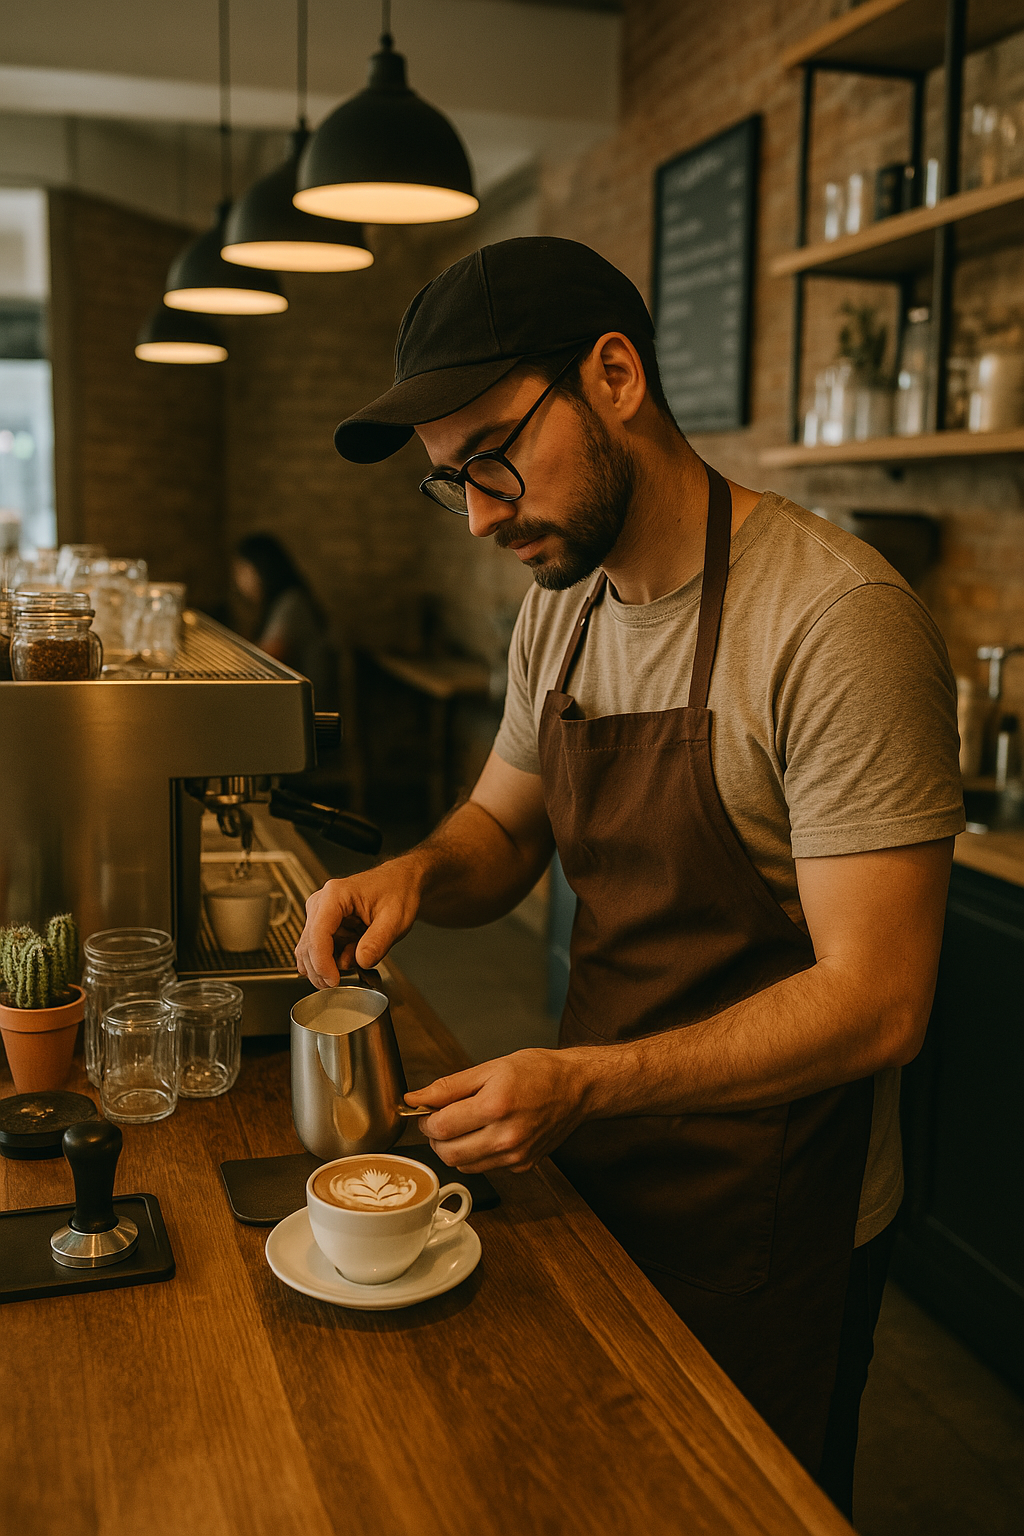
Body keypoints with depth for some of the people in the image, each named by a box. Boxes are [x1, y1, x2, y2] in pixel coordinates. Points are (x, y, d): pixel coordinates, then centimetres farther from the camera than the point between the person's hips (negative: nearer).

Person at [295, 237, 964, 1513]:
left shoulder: (837, 620, -25)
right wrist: (418, 874, -10)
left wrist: (583, 1085, -31)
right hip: (594, 1172, 7)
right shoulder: (559, 606, 0)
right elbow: (504, 830, 12)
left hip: (767, 1222, -6)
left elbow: (875, 1003, -25)